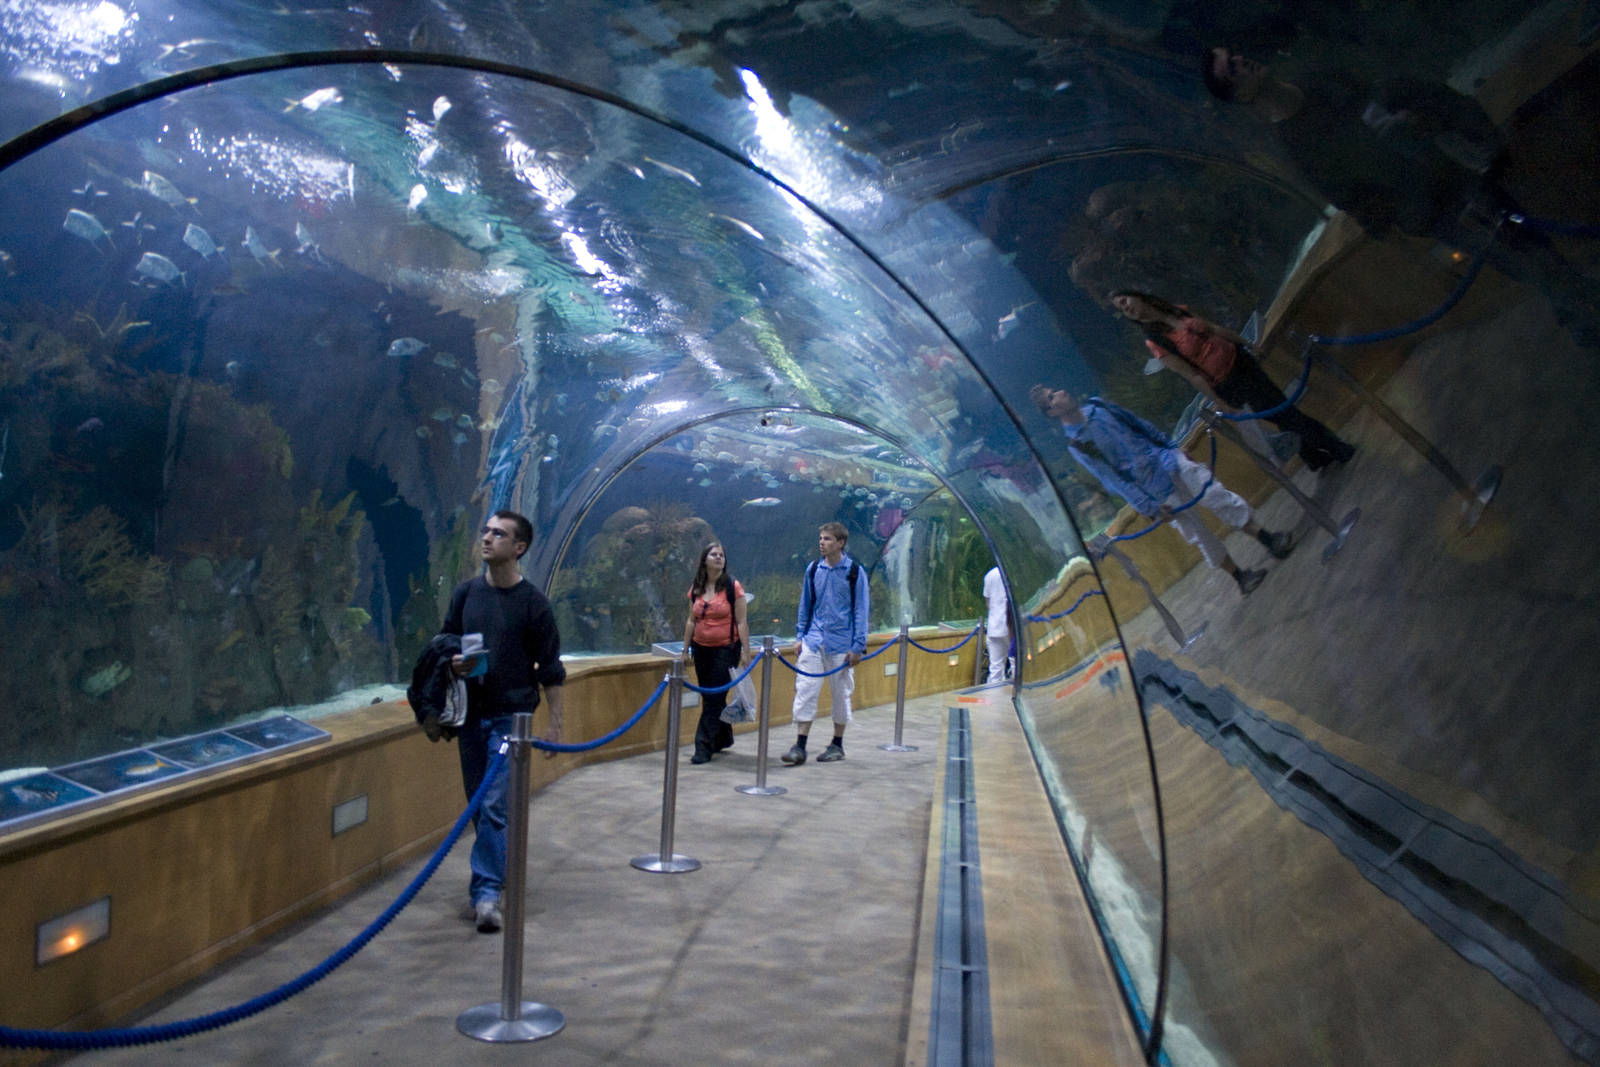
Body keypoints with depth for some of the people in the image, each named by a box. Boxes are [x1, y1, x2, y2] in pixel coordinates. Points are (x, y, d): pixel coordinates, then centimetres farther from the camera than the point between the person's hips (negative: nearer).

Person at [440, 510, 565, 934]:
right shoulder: (465, 593, 5)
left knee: (496, 803, -9)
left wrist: (554, 723, -5)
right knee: (477, 800, 13)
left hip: (511, 714, -5)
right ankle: (495, 869, 30)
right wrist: (453, 663, -9)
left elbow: (550, 669, -3)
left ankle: (487, 890, -6)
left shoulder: (532, 602, -6)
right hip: (471, 712, 5)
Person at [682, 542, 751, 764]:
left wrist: (745, 651, -10)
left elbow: (741, 622, -7)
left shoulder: (733, 587, -7)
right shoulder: (696, 589, 7)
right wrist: (685, 649, 13)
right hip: (701, 649, 5)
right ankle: (723, 738, 32)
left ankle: (704, 746, -3)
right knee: (711, 697, 14)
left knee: (713, 698, -6)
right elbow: (691, 621, 14)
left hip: (725, 649, -5)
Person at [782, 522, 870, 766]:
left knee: (841, 694, 8)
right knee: (805, 691, -4)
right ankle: (800, 747, 0)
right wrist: (799, 636, 11)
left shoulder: (854, 572, -4)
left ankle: (837, 745, 22)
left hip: (841, 644, -3)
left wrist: (858, 646, -6)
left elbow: (860, 610, -3)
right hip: (813, 642, 3)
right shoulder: (813, 569, 6)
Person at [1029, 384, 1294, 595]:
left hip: (1166, 460, 5)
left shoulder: (1096, 406, 2)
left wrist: (1173, 447, 17)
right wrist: (1150, 506, -17)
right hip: (1156, 490, -4)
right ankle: (1240, 577, 17)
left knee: (1222, 499, -2)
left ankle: (1269, 540, 10)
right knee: (1199, 535, 3)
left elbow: (1138, 423, 14)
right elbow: (1113, 480, -15)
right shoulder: (1077, 446, -14)